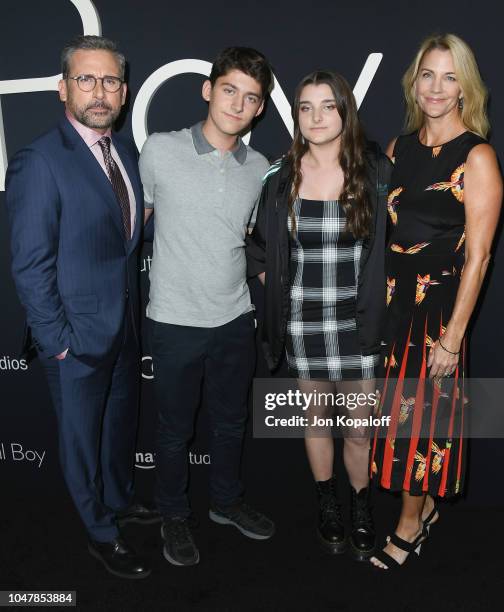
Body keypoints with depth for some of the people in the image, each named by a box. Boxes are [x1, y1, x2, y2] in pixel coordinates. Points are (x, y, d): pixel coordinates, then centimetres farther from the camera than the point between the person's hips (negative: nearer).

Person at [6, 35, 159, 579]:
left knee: (122, 422, 24)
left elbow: (130, 239, 8)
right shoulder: (39, 162, -18)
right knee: (83, 437, 14)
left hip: (125, 326, 7)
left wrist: (134, 309, 5)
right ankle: (102, 535, 35)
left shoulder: (126, 153, 4)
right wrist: (57, 342, -16)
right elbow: (30, 266, -18)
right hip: (78, 335, -7)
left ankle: (119, 500, 49)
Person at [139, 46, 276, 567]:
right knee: (175, 428, 13)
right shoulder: (160, 151, -9)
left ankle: (226, 501, 43)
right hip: (175, 322, -3)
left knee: (230, 421, 20)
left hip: (236, 319, 4)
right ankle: (174, 515, 37)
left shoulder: (258, 168, 2)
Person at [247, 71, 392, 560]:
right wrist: (280, 289, 2)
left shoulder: (376, 172, -4)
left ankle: (362, 511, 33)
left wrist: (378, 296, -1)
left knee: (361, 426, 7)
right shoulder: (279, 178, -2)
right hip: (303, 323, 1)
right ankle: (328, 507, 38)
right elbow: (257, 245, 10)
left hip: (358, 321, -1)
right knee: (316, 418, 16)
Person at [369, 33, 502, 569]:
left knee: (422, 410, 5)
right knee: (395, 405, 13)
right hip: (388, 299, 6)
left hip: (437, 303, -5)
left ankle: (410, 523, 26)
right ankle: (423, 505, 35)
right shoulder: (399, 147, 7)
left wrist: (453, 336, -15)